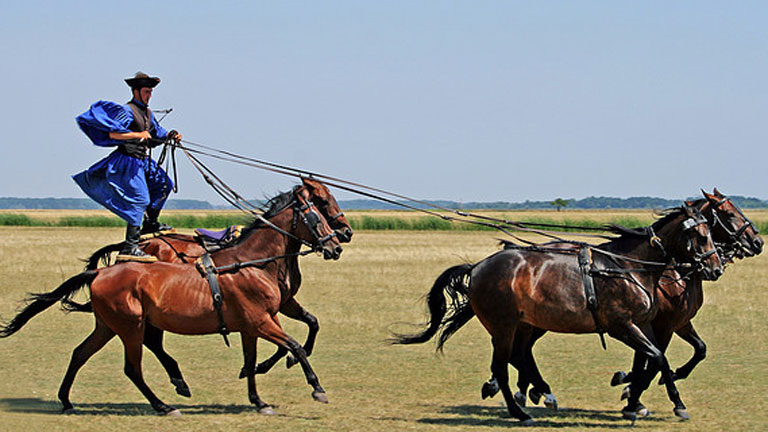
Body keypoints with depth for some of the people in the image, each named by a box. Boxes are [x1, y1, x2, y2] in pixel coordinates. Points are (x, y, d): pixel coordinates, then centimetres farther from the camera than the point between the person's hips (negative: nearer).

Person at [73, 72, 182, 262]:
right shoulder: (127, 111, -14)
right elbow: (113, 133, -25)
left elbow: (156, 133, 25)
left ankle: (150, 224, 37)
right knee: (139, 200, -17)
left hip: (143, 162, 10)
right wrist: (138, 135, -27)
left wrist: (169, 136, 7)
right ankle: (130, 247, -23)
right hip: (128, 163, -10)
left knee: (164, 184, 24)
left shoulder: (147, 112, 14)